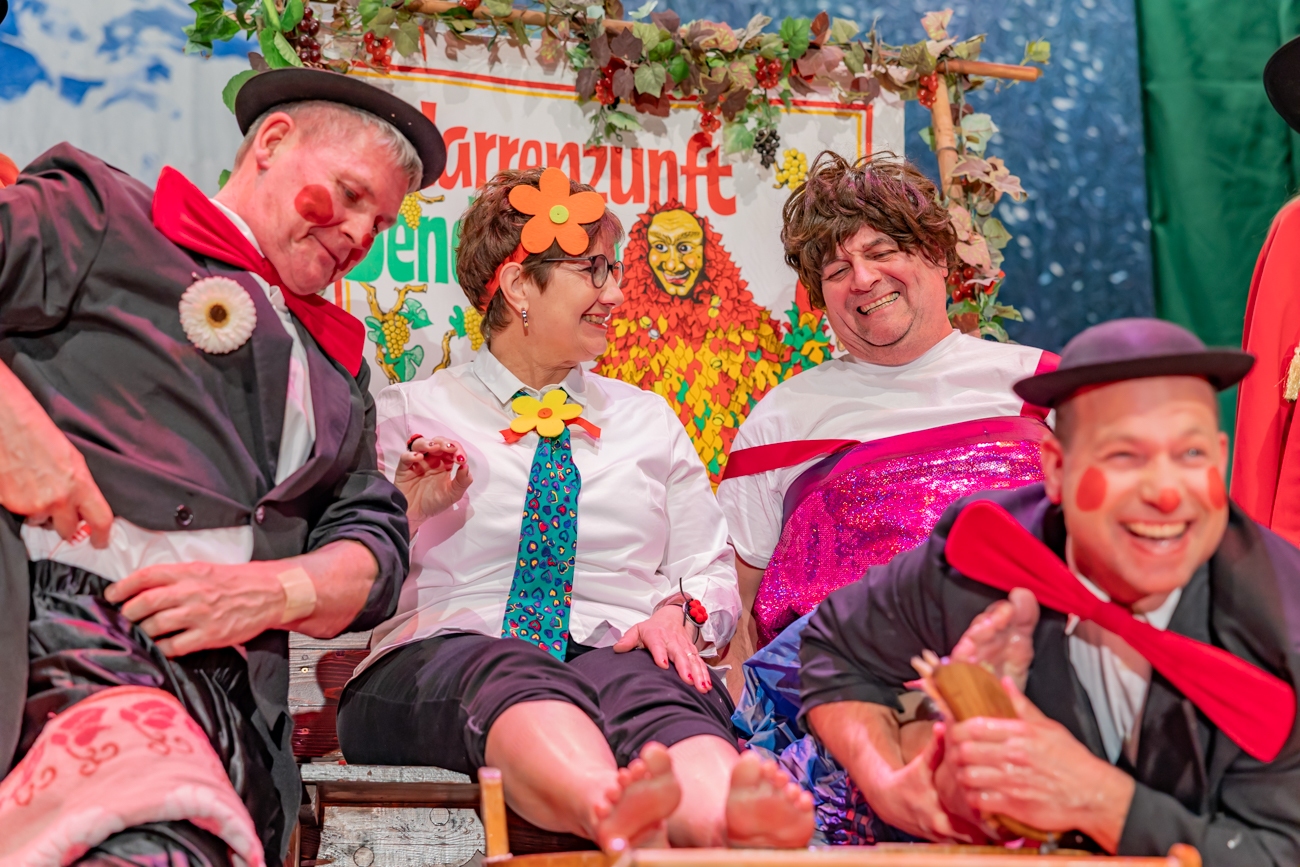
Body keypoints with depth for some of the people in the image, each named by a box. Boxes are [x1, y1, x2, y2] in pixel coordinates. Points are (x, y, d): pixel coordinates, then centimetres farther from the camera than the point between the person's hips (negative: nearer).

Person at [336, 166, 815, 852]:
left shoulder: (649, 419, 25)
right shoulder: (411, 414, 16)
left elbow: (713, 572, 21)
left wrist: (678, 612, -2)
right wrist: (406, 511, -9)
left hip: (618, 652, 2)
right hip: (438, 660, -1)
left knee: (644, 690, -37)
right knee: (509, 674, -39)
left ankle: (730, 821, -67)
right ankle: (614, 813, -68)